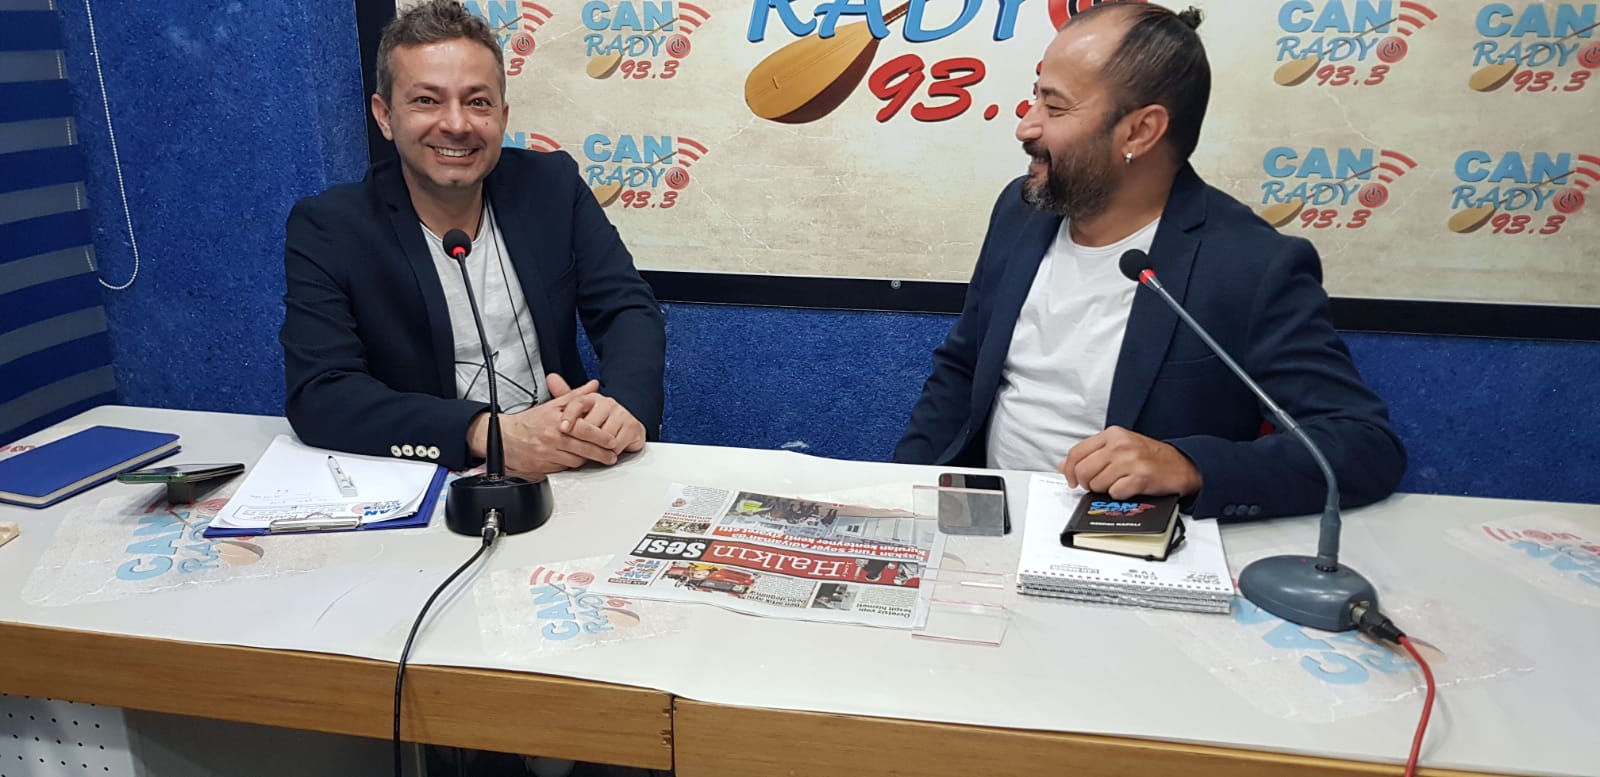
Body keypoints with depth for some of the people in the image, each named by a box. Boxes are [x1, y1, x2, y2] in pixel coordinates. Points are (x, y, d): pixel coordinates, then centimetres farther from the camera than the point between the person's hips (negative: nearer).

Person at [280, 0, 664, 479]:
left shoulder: (552, 185, 1)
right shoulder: (327, 228, -7)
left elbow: (628, 310, -3)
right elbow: (317, 394, -16)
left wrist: (627, 406, -25)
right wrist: (489, 434, -30)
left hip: (561, 469, 2)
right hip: (424, 481, -1)